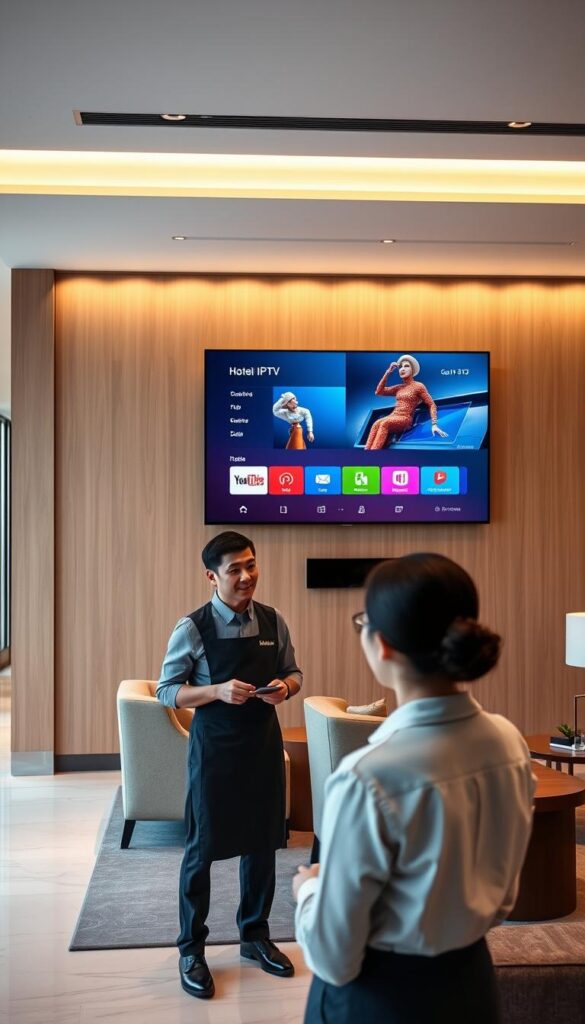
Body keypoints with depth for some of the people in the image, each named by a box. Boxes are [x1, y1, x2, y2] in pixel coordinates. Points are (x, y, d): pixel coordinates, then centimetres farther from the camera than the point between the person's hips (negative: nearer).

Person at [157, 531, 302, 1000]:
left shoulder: (273, 622, -1)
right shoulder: (193, 628, -12)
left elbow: (293, 672, 10)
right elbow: (166, 691, -9)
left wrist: (285, 687, -13)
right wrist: (217, 691, -24)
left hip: (264, 744, 4)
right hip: (213, 748, -4)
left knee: (262, 844, 15)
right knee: (202, 849, 6)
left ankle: (255, 936, 36)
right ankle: (191, 949, 25)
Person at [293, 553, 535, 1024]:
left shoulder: (370, 777, -31)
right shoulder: (510, 742, -11)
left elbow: (333, 955, -19)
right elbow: (501, 894, 4)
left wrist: (307, 888, -2)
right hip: (473, 982, 5)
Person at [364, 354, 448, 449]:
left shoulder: (418, 386, 4)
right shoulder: (398, 387, 22)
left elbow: (431, 405, 0)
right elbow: (379, 391, 17)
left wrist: (434, 424, -14)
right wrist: (388, 372, 13)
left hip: (405, 420, -5)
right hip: (393, 417, 5)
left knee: (384, 424, -36)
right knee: (376, 424, -30)